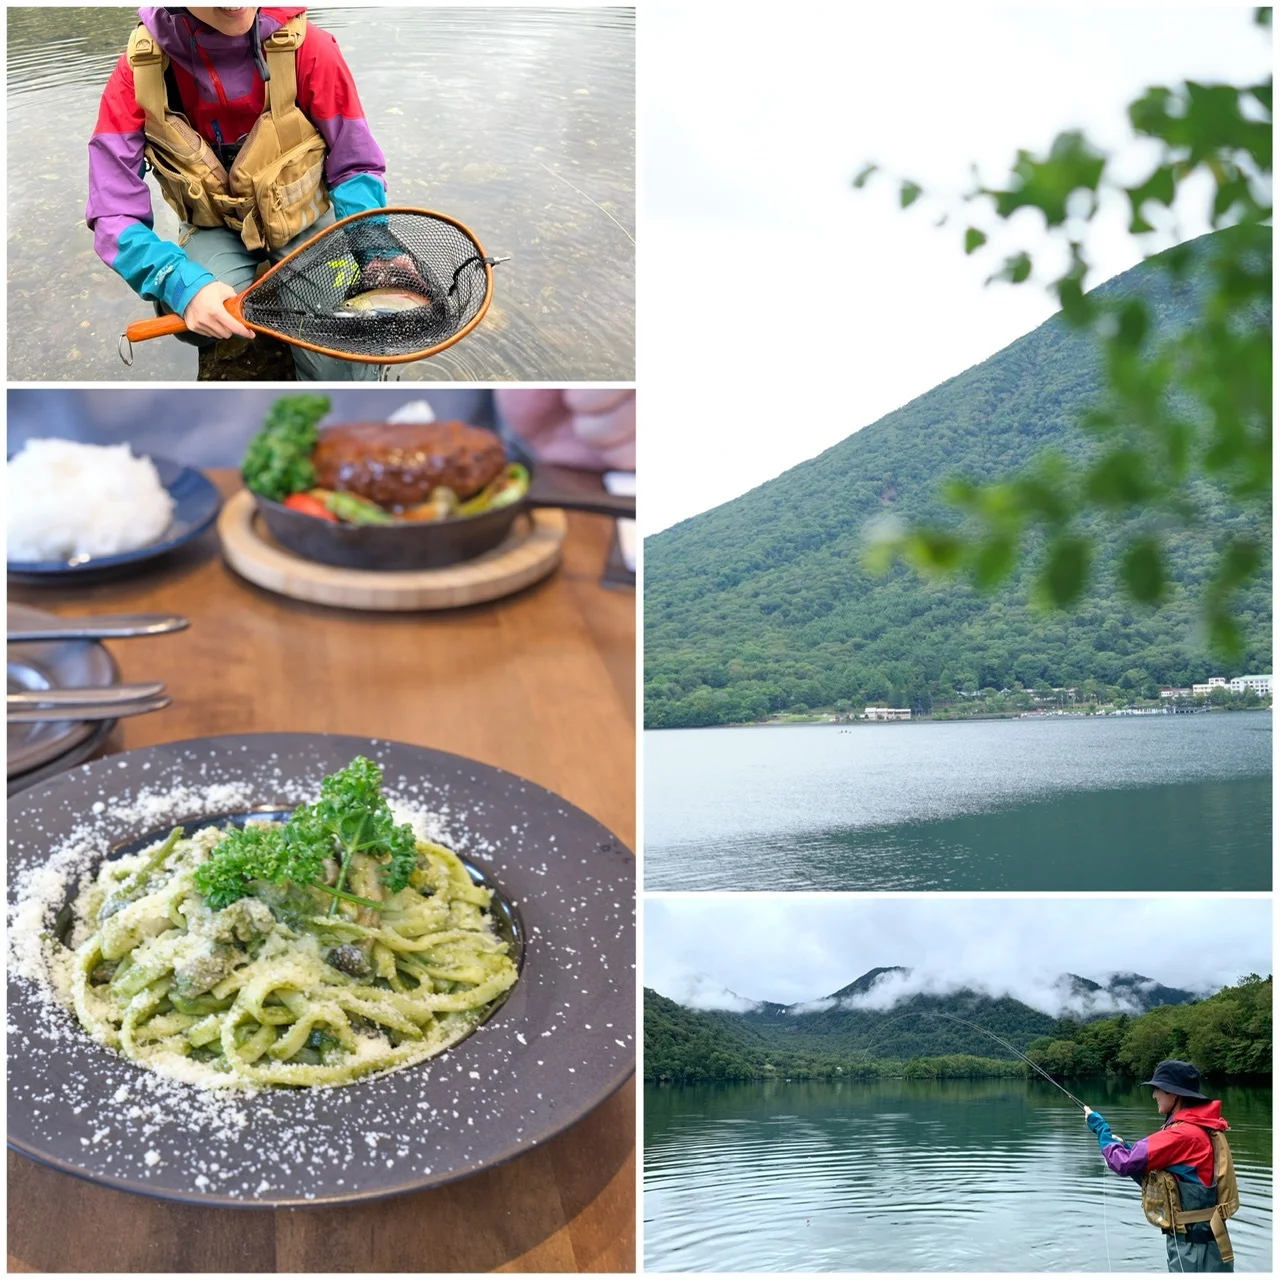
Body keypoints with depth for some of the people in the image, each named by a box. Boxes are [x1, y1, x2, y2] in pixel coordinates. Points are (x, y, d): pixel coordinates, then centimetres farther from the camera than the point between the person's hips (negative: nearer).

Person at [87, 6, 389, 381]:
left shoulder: (306, 46, -22)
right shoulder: (139, 71, -19)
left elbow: (356, 167, -10)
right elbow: (114, 216, -20)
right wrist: (182, 285, -40)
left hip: (304, 219, -1)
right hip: (216, 228, 1)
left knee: (339, 370, -23)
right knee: (200, 315, -32)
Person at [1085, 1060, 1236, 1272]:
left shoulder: (1185, 1134, -21)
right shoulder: (1199, 1128, 10)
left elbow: (1125, 1163, -21)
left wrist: (1099, 1126, -7)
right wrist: (1123, 1147, 6)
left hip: (1194, 1248, -9)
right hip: (1195, 1241, 9)